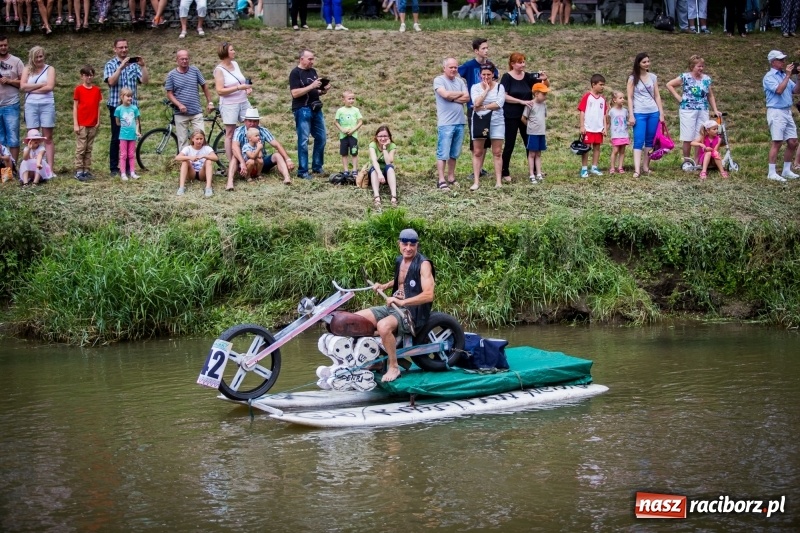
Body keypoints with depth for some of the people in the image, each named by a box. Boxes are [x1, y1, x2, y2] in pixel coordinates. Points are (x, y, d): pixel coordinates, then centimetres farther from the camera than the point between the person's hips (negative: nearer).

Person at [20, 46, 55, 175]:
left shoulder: (49, 69, 5)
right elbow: (22, 86, -4)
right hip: (31, 105, 2)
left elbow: (49, 87, -9)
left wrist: (32, 89, -5)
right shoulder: (27, 69, 9)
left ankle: (50, 168, -3)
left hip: (47, 105, -2)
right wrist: (40, 84, -8)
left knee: (48, 138, -1)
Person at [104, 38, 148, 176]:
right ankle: (114, 168, 6)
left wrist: (143, 66, -12)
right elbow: (111, 81, -14)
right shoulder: (111, 64, 2)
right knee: (116, 138, 1)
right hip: (116, 105, -3)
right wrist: (121, 67, -22)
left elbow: (145, 81, 1)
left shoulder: (133, 64, 9)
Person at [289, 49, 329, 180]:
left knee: (321, 137, 10)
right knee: (303, 141, -5)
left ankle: (317, 167, 23)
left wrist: (323, 90, 1)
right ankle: (302, 171, 1)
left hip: (316, 109, 8)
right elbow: (295, 93, -17)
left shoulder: (313, 71, 14)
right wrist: (311, 86, -21)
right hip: (302, 110, -8)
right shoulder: (295, 73, -8)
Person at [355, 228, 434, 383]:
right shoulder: (399, 260, 11)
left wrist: (402, 302, -28)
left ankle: (393, 367, -18)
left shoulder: (423, 264, -14)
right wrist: (385, 286, 16)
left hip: (413, 311, -9)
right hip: (394, 306, 9)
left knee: (383, 326, -36)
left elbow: (428, 295, -25)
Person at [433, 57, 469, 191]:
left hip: (460, 122, 6)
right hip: (445, 124, -6)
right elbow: (445, 94, -18)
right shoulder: (439, 80, -2)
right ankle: (441, 181, -5)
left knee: (454, 153, 11)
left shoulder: (460, 81, 13)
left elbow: (467, 98, 3)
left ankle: (451, 178, 19)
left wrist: (452, 98, -9)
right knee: (443, 154, -6)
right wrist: (460, 94, -2)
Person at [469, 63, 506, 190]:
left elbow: (499, 104, -12)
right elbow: (476, 103, -13)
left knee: (497, 152, 1)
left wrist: (482, 107, -13)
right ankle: (476, 181, 4)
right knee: (477, 152, 1)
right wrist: (486, 90, -10)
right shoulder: (475, 87, 3)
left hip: (496, 122, -1)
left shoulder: (499, 87, 1)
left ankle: (498, 181, 5)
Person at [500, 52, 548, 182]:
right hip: (511, 117, -5)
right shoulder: (507, 77, -8)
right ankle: (505, 172, 9)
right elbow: (504, 96, -16)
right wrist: (522, 101, -21)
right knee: (509, 144, 0)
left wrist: (545, 79, -16)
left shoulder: (528, 76, 3)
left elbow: (546, 86, 7)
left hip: (526, 116, 5)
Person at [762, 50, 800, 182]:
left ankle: (786, 170, 17)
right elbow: (779, 90, -21)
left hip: (787, 112, 8)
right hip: (776, 112, -8)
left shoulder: (784, 75, 15)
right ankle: (772, 173, -5)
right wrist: (788, 76, -15)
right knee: (777, 142, -9)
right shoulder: (769, 77, -7)